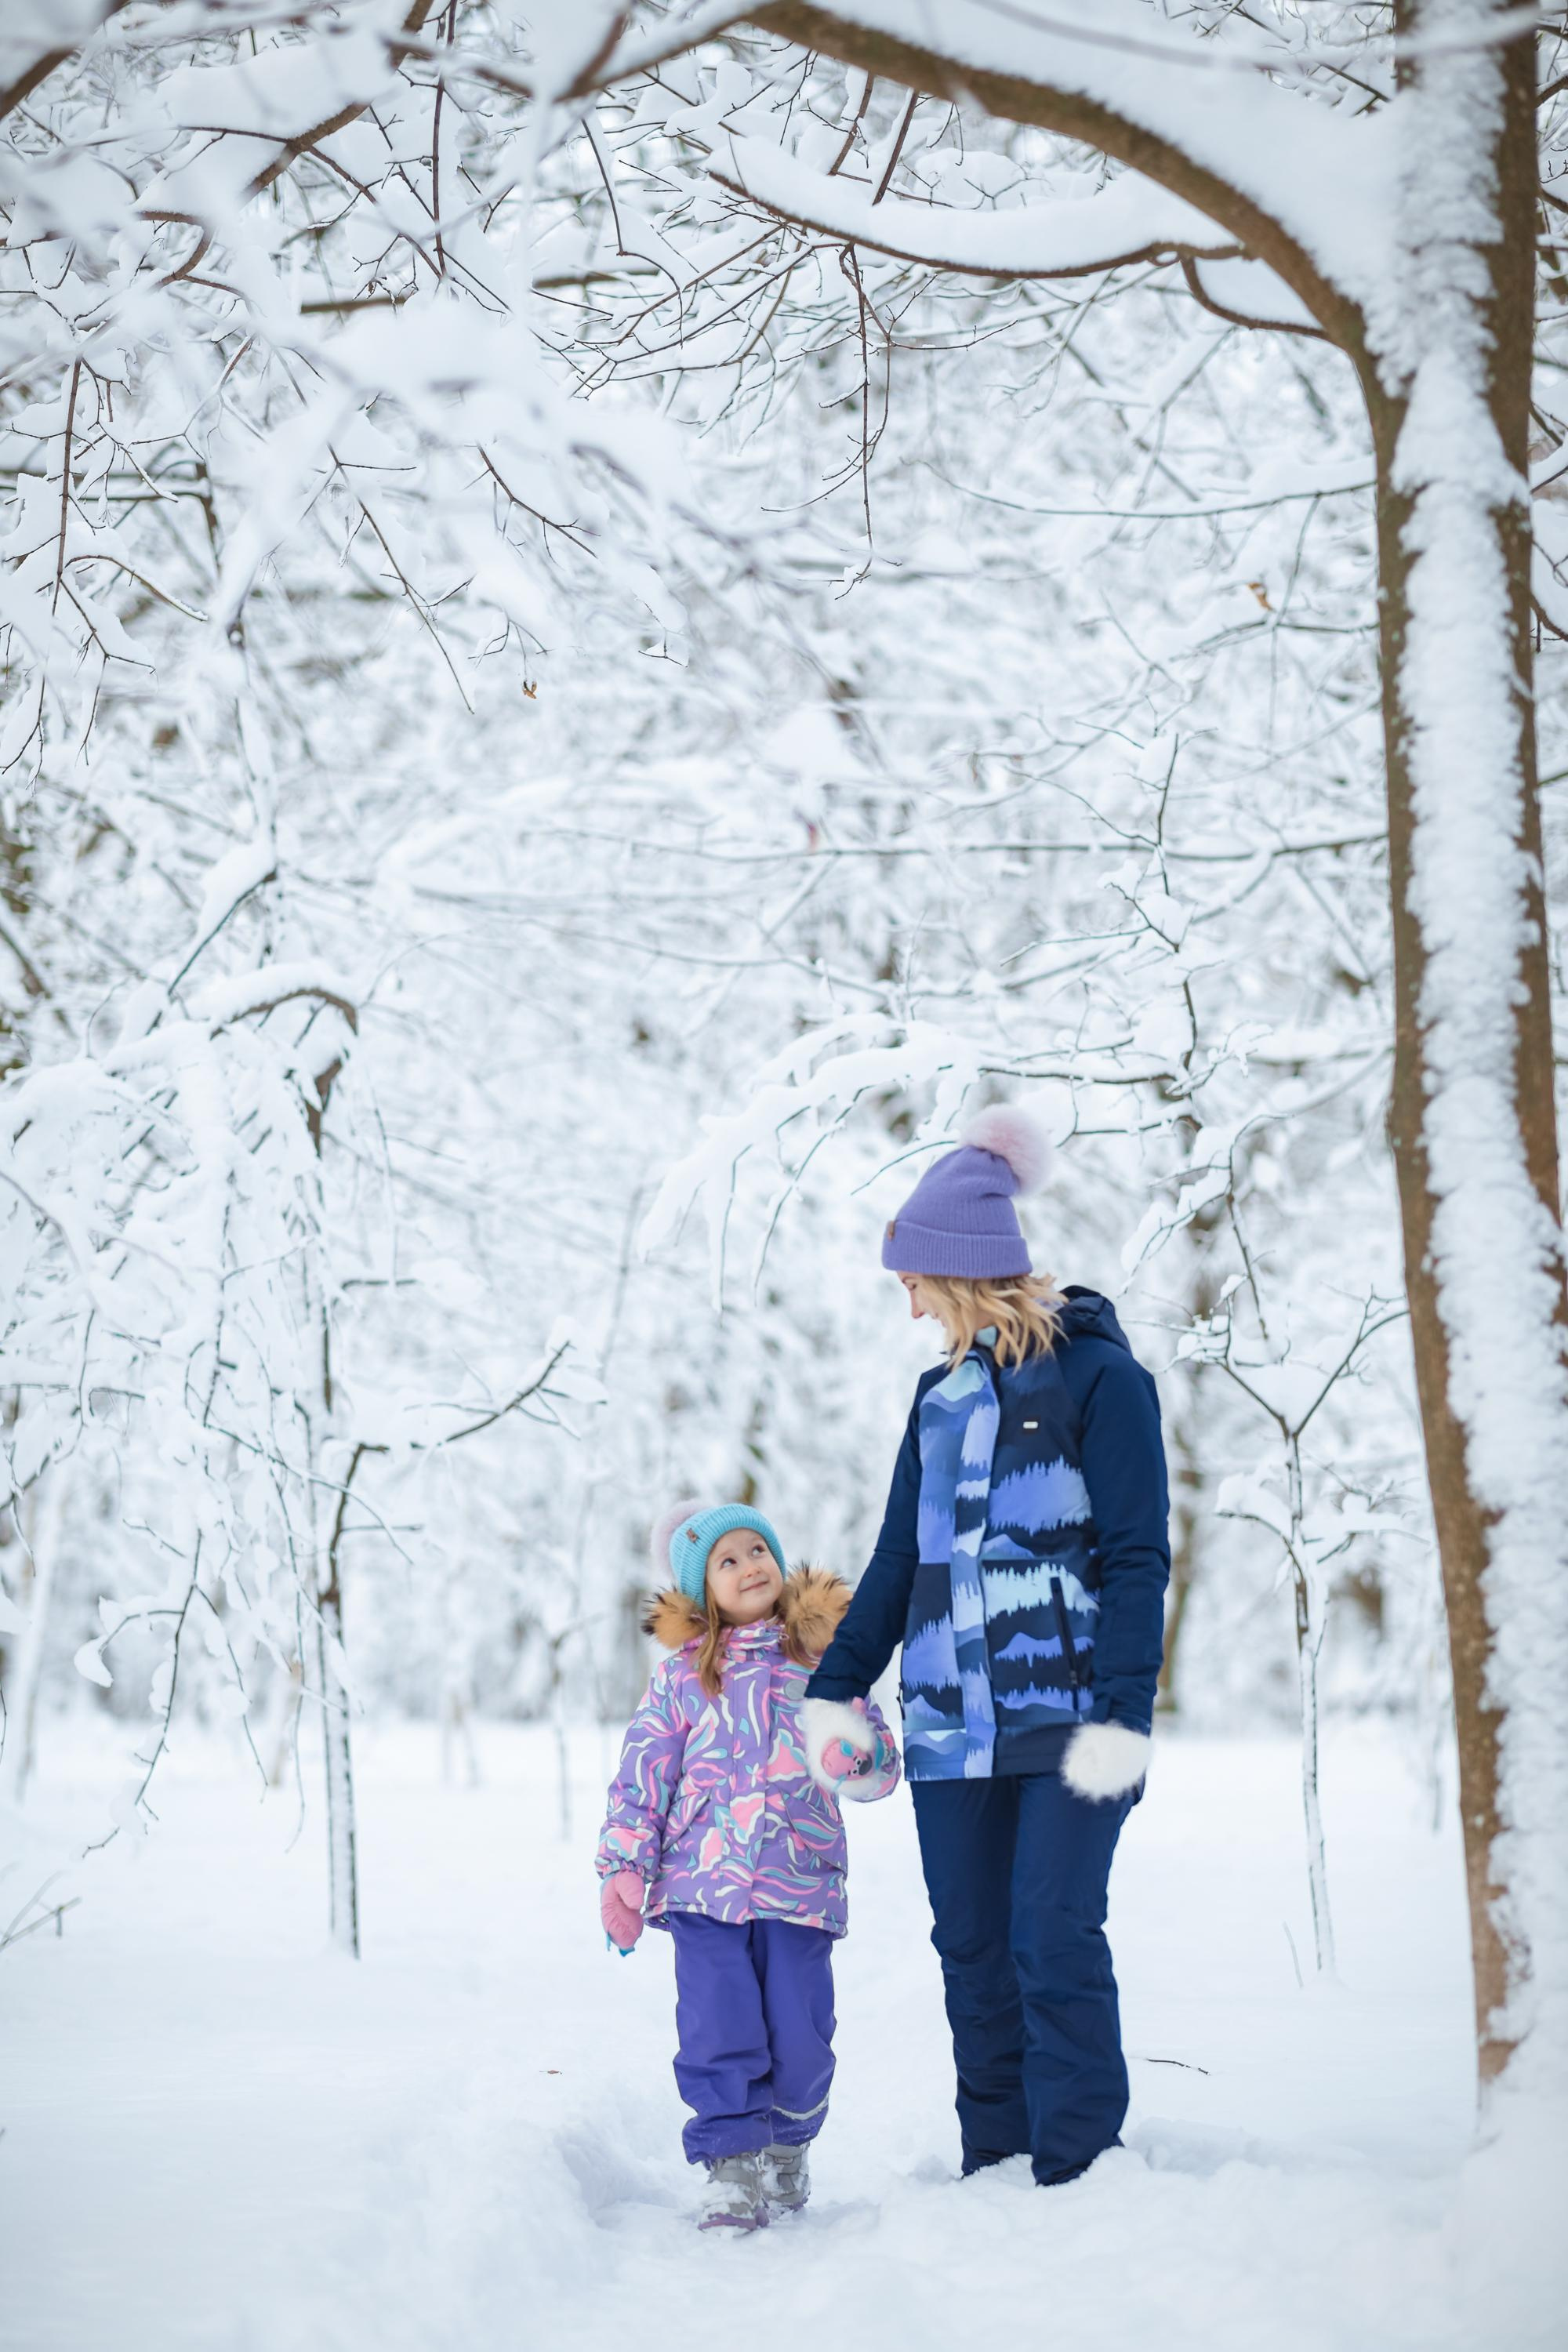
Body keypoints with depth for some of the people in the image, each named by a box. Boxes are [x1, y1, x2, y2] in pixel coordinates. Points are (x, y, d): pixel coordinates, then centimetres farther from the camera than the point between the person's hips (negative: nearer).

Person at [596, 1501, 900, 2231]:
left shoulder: (822, 1659, 9)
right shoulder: (684, 1671, 7)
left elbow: (880, 1763, 9)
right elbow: (643, 1771, 7)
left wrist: (856, 1757, -16)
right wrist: (624, 1868, 0)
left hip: (800, 1882, 1)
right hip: (704, 1880, -1)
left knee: (800, 2034, 2)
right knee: (718, 2030, -6)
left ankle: (788, 2145, 26)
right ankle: (734, 2165, 2)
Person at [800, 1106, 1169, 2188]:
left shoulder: (1099, 1376, -2)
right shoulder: (943, 1394, 17)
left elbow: (1138, 1559, -7)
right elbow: (899, 1561, 22)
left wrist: (1124, 1713, -15)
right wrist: (836, 1687, 15)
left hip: (1066, 1721, -6)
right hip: (952, 1724, 6)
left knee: (1054, 1943, -12)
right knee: (972, 1951, 5)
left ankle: (1078, 2173, -5)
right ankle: (995, 2169, 12)